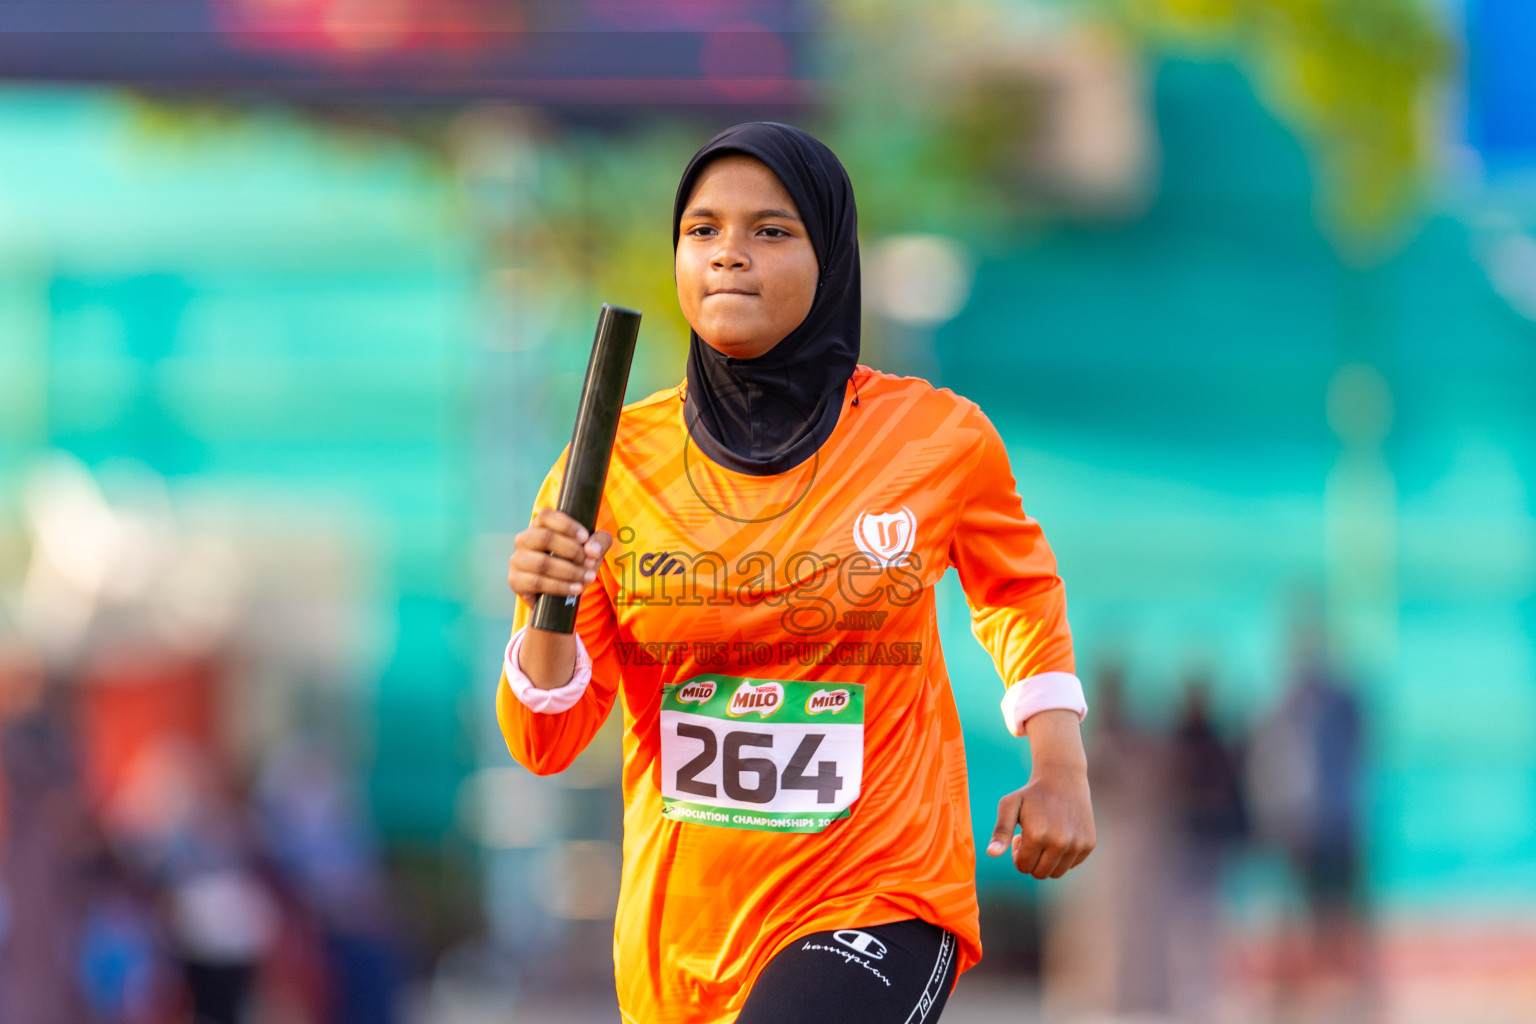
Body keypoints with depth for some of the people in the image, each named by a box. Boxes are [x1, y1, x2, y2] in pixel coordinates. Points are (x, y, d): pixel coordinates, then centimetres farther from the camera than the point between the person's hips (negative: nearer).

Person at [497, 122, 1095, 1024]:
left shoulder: (938, 439, -4)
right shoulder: (614, 461, -1)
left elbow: (1021, 587, 19)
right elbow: (547, 744, -1)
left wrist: (1060, 770, 7)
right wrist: (548, 615, -20)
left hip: (878, 904, -3)